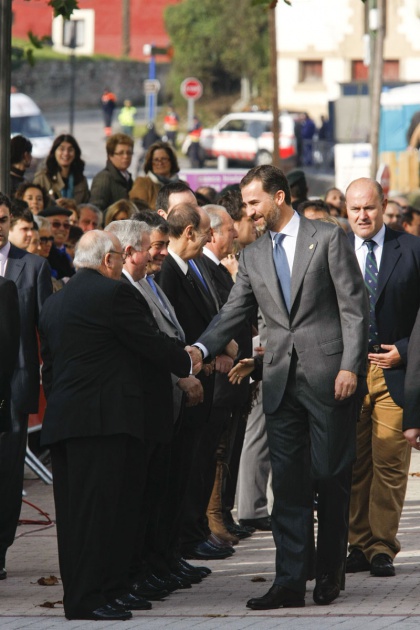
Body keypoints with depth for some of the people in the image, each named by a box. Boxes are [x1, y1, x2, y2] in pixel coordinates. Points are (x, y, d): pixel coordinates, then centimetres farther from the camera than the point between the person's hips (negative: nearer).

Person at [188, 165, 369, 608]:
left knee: (331, 477, 2)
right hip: (281, 380, 4)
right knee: (288, 483, 1)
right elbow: (233, 313, 10)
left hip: (329, 376, -4)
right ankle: (290, 580, 0)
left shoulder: (328, 239, -1)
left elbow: (354, 306, -3)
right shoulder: (253, 256, 13)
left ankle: (329, 571, 15)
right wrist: (201, 348, -9)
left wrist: (350, 367, -11)